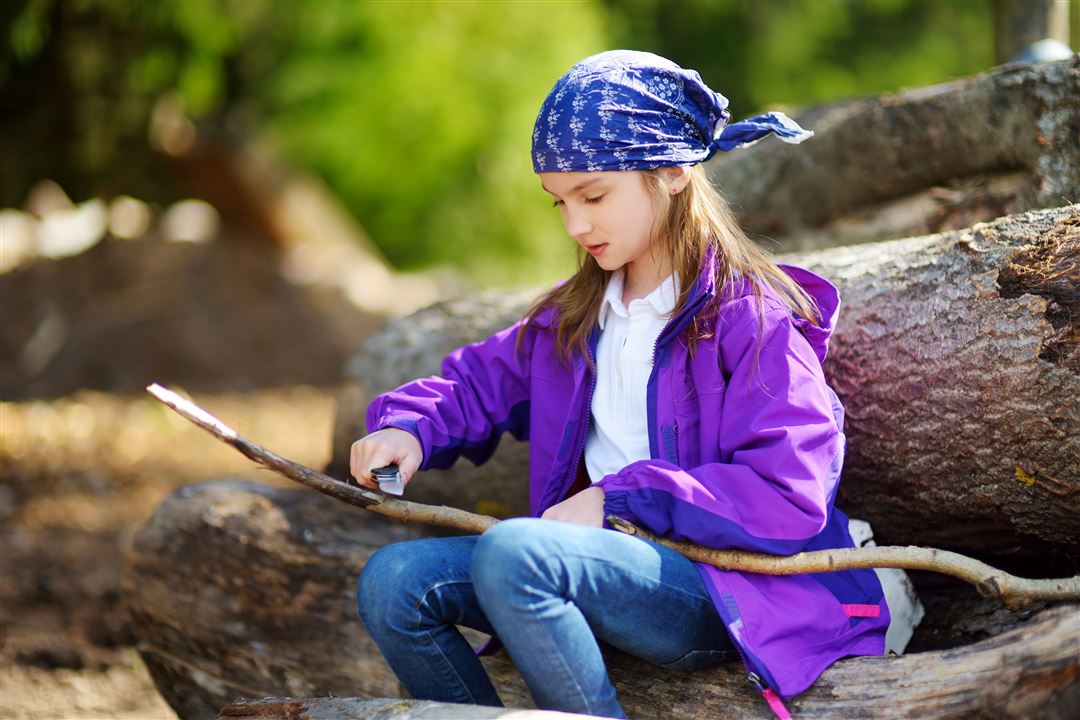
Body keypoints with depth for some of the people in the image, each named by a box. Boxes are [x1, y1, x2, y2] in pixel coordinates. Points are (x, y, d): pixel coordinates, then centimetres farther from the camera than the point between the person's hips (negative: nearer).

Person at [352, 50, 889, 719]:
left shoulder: (750, 318, -8)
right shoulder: (574, 318, 16)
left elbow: (792, 497, -17)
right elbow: (477, 381, 26)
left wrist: (620, 496, -16)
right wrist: (409, 427, 3)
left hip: (724, 594, -7)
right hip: (618, 574, 8)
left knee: (513, 553, -33)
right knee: (393, 581, -10)